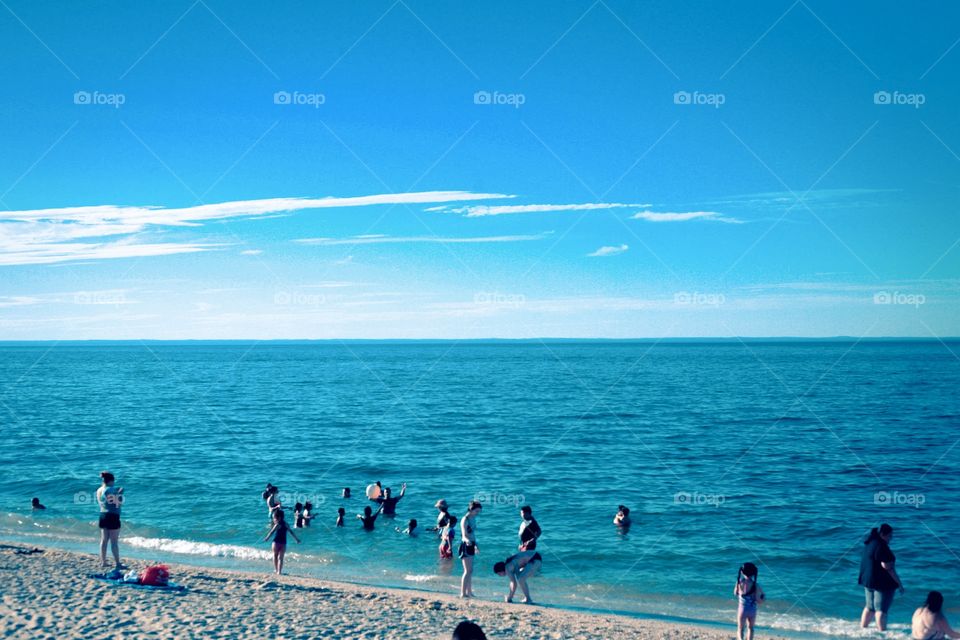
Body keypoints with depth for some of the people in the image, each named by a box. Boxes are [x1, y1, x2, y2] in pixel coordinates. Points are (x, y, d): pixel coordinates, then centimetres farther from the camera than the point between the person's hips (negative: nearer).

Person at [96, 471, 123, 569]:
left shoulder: (99, 490, 8)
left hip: (103, 515, 8)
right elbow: (120, 503, -18)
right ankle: (117, 563, -1)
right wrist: (120, 493, -2)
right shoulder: (110, 490, -17)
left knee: (104, 540, 13)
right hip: (112, 517, -8)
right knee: (114, 541, -4)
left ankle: (103, 562, 18)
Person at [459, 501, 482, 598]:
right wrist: (467, 540, -46)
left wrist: (476, 545, 31)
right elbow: (464, 536, -24)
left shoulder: (473, 519, 11)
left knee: (470, 571, 14)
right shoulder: (465, 520, -16)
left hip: (471, 546, 9)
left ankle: (469, 592, 21)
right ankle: (463, 593, -9)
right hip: (465, 546, -9)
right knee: (468, 571, -11)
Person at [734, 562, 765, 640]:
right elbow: (758, 601, -12)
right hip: (752, 610, 0)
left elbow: (735, 593, 6)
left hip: (742, 609, 0)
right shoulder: (755, 586, -17)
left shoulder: (739, 583, -13)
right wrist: (763, 598, 7)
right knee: (750, 628, 23)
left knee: (740, 628, 12)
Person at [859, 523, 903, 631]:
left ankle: (862, 628, 24)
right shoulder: (881, 547, -20)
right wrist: (899, 583, -16)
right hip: (882, 582, -9)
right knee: (881, 609, -3)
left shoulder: (869, 543, 9)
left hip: (868, 581, 9)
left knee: (870, 606, 19)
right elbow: (887, 567, -22)